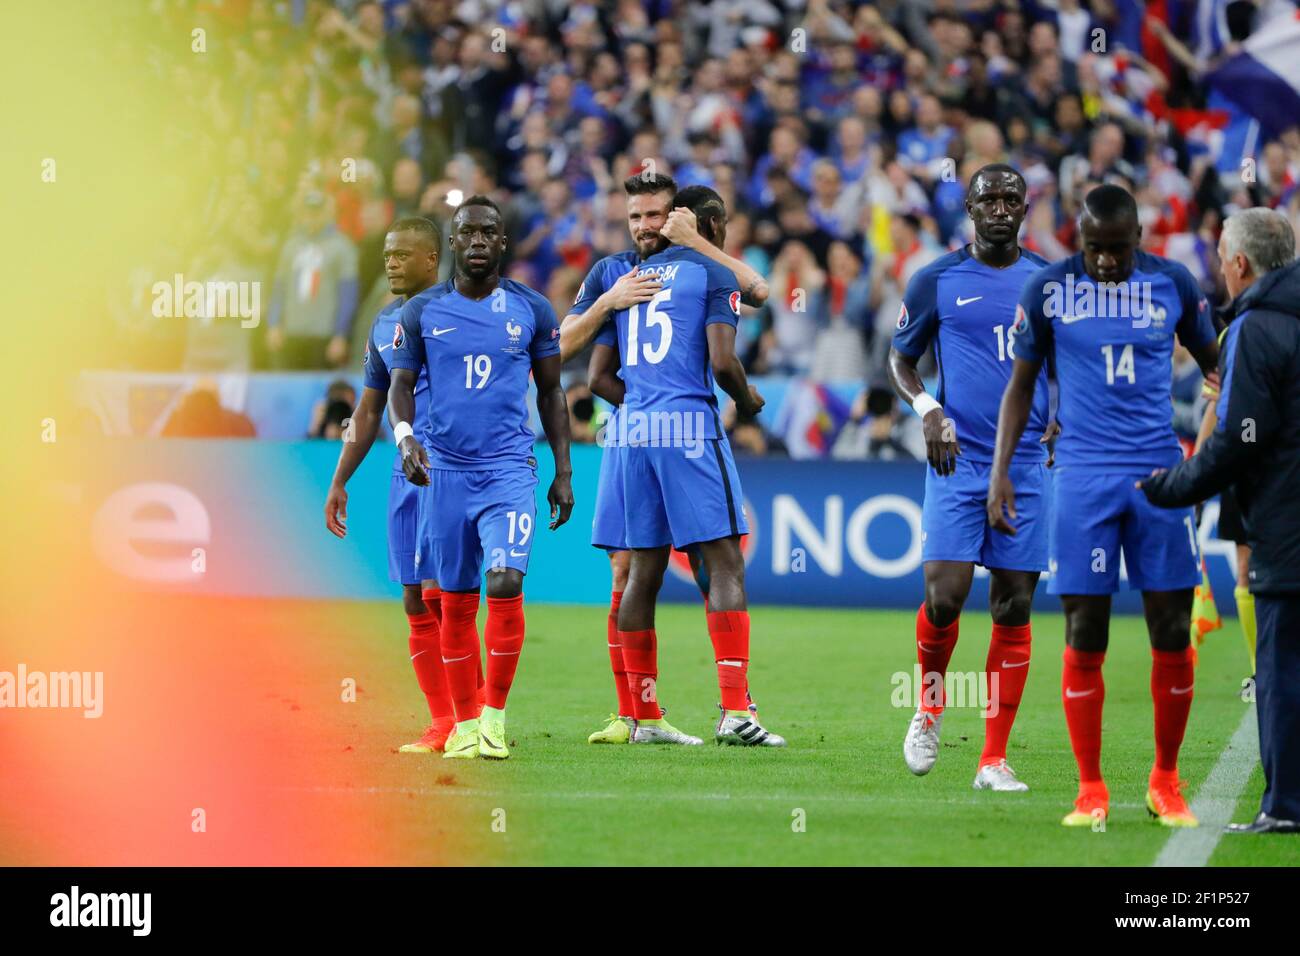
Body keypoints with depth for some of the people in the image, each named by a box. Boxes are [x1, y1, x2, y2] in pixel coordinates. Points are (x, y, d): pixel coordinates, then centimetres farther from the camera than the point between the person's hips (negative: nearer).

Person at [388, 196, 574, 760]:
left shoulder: (531, 311, 4)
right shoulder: (422, 312, 4)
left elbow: (551, 392, 11)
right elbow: (401, 384, 7)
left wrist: (564, 471, 9)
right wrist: (405, 436, -14)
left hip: (509, 468, -1)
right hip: (444, 471, 1)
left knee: (505, 583, -19)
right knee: (456, 603, 5)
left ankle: (494, 715, -7)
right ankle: (464, 723, 15)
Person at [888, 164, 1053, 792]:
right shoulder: (937, 280, 3)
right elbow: (900, 360, 10)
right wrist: (927, 410, -9)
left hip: (1027, 464, 2)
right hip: (958, 459, -2)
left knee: (1014, 605, 0)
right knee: (944, 595, -15)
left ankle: (994, 759, 5)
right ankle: (929, 705, 16)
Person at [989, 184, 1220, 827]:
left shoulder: (1172, 284, 3)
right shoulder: (1048, 288, 1)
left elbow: (1216, 365, 16)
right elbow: (1021, 383, 10)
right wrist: (1000, 472, 3)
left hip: (1160, 474, 1)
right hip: (1083, 477, -1)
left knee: (1173, 637, 0)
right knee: (1084, 639, -2)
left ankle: (1165, 783, 14)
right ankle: (1090, 790, 8)